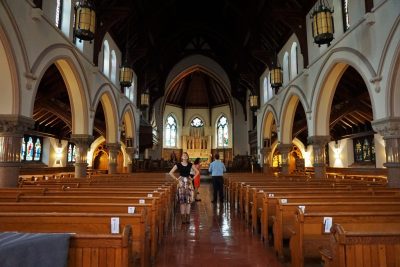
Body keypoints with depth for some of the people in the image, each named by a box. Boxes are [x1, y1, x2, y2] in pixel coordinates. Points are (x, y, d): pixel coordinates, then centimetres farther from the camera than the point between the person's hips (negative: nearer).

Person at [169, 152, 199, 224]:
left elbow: (197, 171, 15)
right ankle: (183, 217, 5)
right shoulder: (178, 164, -1)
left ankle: (188, 217, 12)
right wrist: (176, 179, -3)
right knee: (182, 200, -2)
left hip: (189, 183, 2)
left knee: (188, 200, 3)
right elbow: (171, 172, 2)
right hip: (181, 182, -2)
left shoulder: (190, 165, 4)